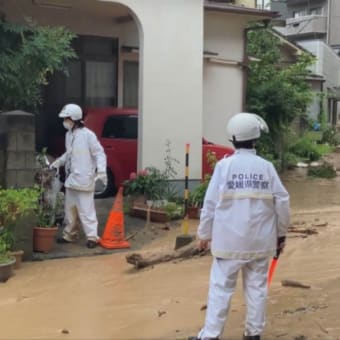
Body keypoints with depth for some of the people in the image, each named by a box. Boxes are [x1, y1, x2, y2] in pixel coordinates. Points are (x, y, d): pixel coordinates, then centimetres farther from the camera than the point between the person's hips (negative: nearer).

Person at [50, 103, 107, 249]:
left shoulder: (88, 135, -14)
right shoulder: (68, 135, 9)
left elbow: (99, 153, -12)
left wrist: (101, 171, -22)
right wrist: (58, 162, 19)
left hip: (84, 179, -8)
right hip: (71, 178, 8)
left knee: (86, 209, -7)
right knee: (70, 208, 16)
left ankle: (92, 237, -2)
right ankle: (69, 235, 27)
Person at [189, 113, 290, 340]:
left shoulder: (224, 165, -7)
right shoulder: (266, 167, -2)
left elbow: (211, 203, -5)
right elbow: (282, 202, 1)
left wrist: (204, 233, 6)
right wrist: (281, 233, 14)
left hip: (230, 239, -2)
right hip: (260, 240, 2)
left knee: (221, 287, 4)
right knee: (256, 286, 12)